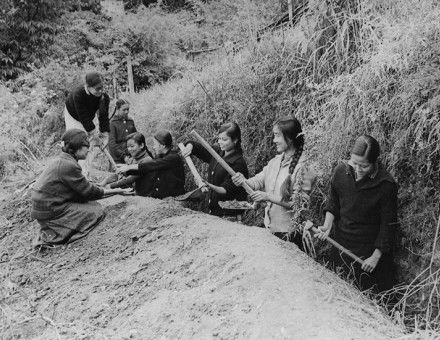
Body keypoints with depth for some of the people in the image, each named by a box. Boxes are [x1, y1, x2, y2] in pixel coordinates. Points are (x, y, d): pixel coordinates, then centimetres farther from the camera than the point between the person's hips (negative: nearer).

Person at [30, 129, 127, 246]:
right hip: (49, 211, -10)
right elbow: (88, 191, -13)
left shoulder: (62, 160, 11)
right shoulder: (69, 165, -20)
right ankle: (53, 237, -9)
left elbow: (82, 188, 14)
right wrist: (115, 191, -4)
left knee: (94, 205, 10)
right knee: (97, 212, -8)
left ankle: (50, 232, 5)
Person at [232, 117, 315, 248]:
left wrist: (268, 197, -22)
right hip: (269, 226, 7)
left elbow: (300, 202, -20)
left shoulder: (302, 167, -17)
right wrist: (245, 181, -18)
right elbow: (259, 181, 4)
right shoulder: (275, 161, 6)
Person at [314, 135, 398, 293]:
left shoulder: (386, 185, -21)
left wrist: (376, 256, -12)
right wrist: (327, 225, -8)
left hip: (370, 248, -4)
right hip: (342, 243, 4)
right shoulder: (341, 171, -9)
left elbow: (388, 224, -13)